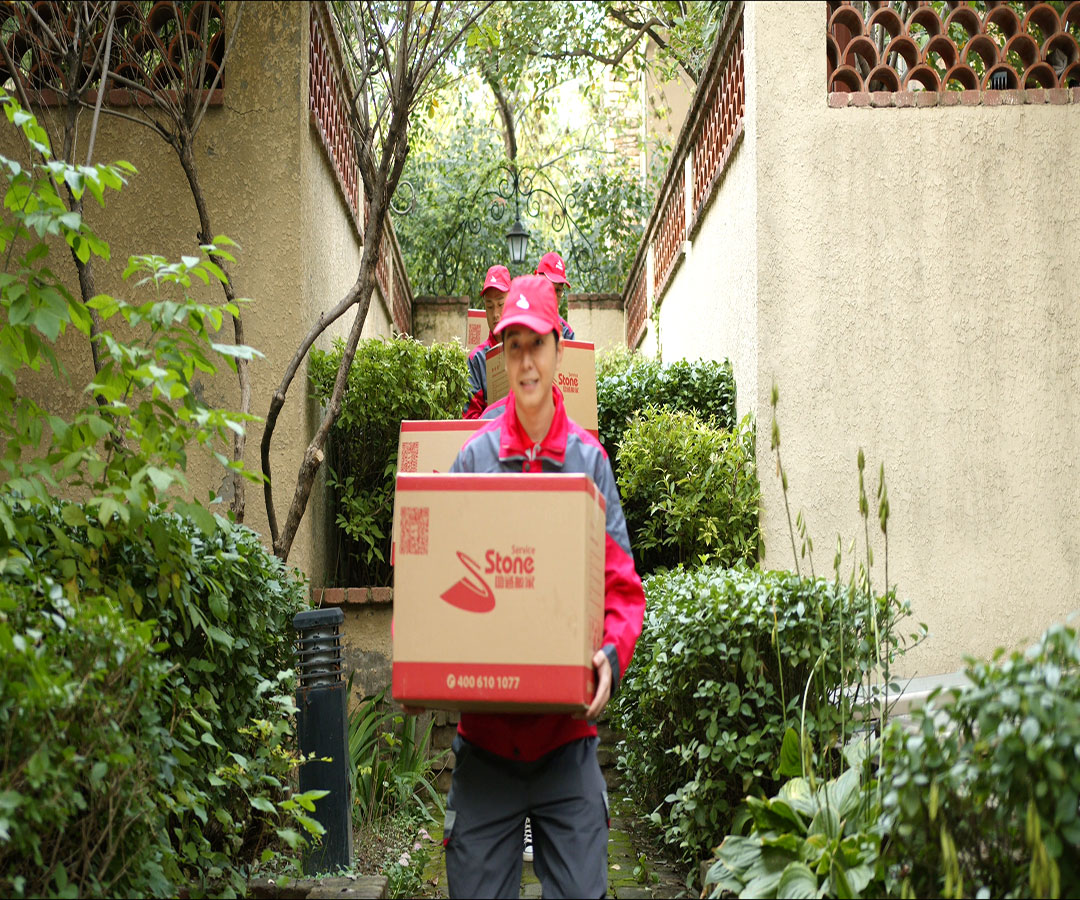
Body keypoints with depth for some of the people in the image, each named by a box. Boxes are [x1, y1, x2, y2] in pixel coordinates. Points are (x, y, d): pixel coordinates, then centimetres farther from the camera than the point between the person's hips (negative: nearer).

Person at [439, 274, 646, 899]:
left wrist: (611, 657, -16)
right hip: (484, 730, 0)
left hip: (568, 733, 0)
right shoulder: (474, 458, 3)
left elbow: (622, 585, 3)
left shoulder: (589, 459, 3)